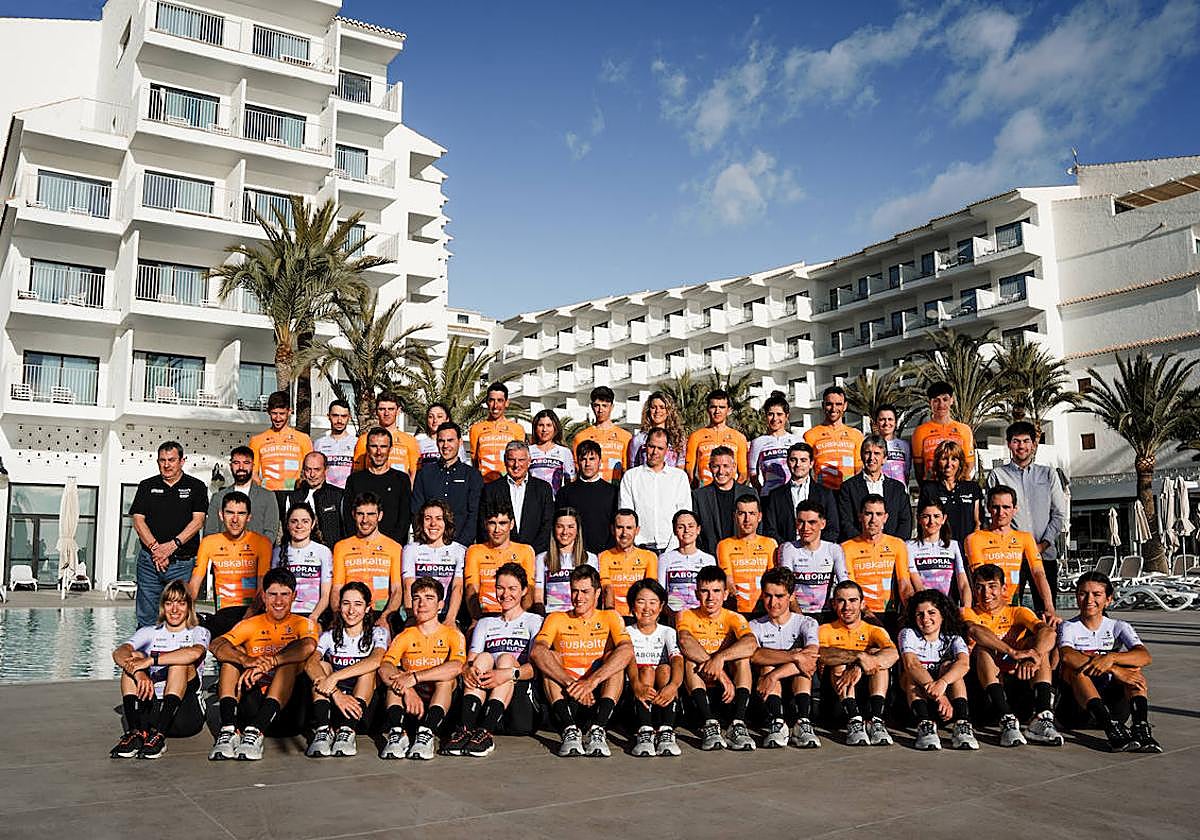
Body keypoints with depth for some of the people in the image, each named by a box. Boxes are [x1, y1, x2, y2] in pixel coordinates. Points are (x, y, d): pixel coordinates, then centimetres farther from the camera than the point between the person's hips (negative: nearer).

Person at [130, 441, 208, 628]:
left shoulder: (196, 486, 7)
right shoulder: (147, 486, 13)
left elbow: (198, 521, -2)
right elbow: (138, 520, 5)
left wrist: (172, 545, -13)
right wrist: (155, 547, -9)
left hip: (183, 563, -2)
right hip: (149, 560, 2)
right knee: (146, 617, 3)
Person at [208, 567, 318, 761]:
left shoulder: (302, 624, 6)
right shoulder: (251, 625, 11)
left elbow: (308, 647, -20)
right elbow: (216, 645, -9)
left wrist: (268, 663, -33)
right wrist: (247, 661, -29)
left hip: (287, 699, -2)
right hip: (251, 697, 2)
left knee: (291, 660, -24)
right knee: (233, 654, -13)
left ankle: (256, 730, -41)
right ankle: (229, 730, -33)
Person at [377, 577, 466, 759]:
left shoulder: (452, 635, 1)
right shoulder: (404, 636, 7)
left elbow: (456, 667, -22)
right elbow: (384, 667, -12)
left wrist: (414, 677, -31)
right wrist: (407, 690, -32)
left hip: (440, 702, -2)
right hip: (409, 710, 2)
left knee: (446, 677, -27)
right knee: (395, 676, -21)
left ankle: (427, 733, -42)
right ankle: (396, 732, -38)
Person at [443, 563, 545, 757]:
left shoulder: (534, 622, 12)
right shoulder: (485, 624, 24)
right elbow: (470, 659, 8)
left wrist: (509, 674, -26)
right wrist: (467, 670, -17)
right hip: (485, 693, 3)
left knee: (507, 658, -27)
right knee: (484, 657, -22)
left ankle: (486, 732, -46)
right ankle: (465, 728, -42)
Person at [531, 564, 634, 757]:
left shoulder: (609, 618, 9)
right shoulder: (556, 619, 10)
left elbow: (627, 651, -13)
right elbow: (536, 652, -12)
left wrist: (591, 681, -28)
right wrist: (571, 683, -28)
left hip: (599, 693, 0)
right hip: (565, 695, 1)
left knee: (613, 657, -22)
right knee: (550, 657, -20)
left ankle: (598, 729, -38)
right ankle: (569, 730, -37)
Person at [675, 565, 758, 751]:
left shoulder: (733, 618, 3)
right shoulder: (686, 616, 1)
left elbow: (751, 643, -21)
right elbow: (685, 641, -24)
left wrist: (720, 657, -37)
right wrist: (720, 673, -34)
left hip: (728, 691, 0)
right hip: (698, 689, 0)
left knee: (742, 656, -22)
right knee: (689, 657, -25)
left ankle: (738, 723, -32)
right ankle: (709, 723, -37)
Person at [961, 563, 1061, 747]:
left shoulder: (1017, 613, 8)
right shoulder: (969, 613, 3)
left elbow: (1049, 632, -15)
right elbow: (974, 630, -24)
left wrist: (1033, 658, -36)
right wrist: (1013, 652, -38)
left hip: (1018, 677, 2)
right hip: (984, 678, -2)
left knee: (1041, 645, -18)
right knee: (983, 649, -29)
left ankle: (1042, 717, -32)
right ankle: (1007, 720, -42)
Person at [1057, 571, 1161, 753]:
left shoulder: (1118, 627, 8)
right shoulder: (1069, 627, 1)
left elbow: (1145, 656, -13)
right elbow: (1066, 655, -24)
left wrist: (1111, 658, -31)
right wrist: (1114, 670, -32)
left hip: (1114, 701, 2)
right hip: (1079, 700, -2)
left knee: (1133, 665, -19)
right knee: (1072, 667, -29)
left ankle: (1142, 726, -40)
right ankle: (1112, 729, -48)